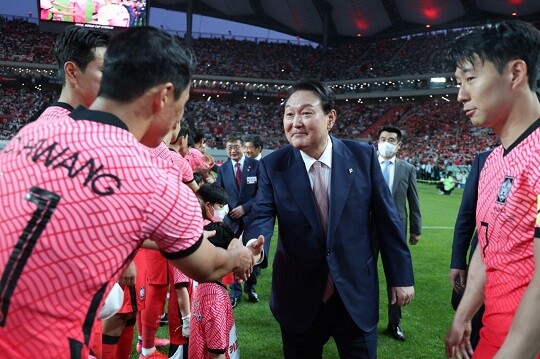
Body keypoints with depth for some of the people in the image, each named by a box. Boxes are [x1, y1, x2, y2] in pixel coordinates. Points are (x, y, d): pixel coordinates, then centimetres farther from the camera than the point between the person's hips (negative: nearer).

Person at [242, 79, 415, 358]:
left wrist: (400, 276, 1)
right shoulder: (273, 166, -6)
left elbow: (386, 218, -1)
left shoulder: (363, 156, -6)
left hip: (356, 295, 0)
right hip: (298, 299, 1)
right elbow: (261, 217, -15)